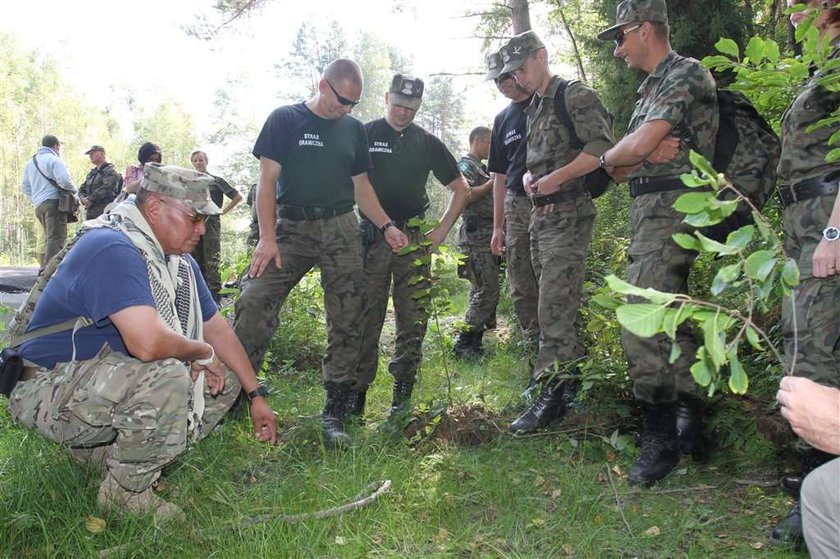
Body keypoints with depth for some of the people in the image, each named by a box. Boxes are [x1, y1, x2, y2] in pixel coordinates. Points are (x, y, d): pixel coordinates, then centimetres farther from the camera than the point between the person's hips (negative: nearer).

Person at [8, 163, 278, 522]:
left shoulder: (179, 260, 6)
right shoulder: (112, 249, -25)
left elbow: (217, 330, 12)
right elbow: (148, 343, -38)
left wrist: (257, 395, 11)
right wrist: (203, 352, -18)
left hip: (112, 378, 10)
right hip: (52, 389, -9)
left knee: (224, 381, 3)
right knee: (168, 378, -35)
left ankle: (105, 451, 8)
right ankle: (125, 493, -10)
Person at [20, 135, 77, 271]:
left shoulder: (30, 162, 22)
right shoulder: (53, 160, -4)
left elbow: (25, 187, 25)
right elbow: (64, 180, -18)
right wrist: (74, 190, -1)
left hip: (38, 205, 8)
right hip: (54, 201, -8)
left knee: (49, 237, 17)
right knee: (56, 237, -13)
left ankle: (44, 268, 15)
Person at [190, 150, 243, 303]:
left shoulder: (216, 181, 4)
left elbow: (237, 197, 3)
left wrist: (223, 211, 0)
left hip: (211, 224, -5)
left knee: (211, 261, -10)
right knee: (196, 260, 7)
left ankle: (215, 293, -10)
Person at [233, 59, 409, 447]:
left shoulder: (354, 130, 15)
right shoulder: (284, 120, 4)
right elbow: (267, 180, -2)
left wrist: (386, 226, 5)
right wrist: (267, 237, -12)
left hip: (341, 230, 3)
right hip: (291, 226, -3)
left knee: (347, 323, -3)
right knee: (253, 302, -19)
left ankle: (334, 413, 5)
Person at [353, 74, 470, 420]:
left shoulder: (427, 142, 11)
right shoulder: (365, 134, 5)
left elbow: (461, 190, 16)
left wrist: (441, 231, 5)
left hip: (414, 239, 2)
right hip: (371, 238, -2)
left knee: (413, 320, 3)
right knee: (366, 318, -2)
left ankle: (403, 394, 13)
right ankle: (357, 391, 6)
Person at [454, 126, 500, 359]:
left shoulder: (481, 168, 23)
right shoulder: (466, 165, -6)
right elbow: (465, 195, -21)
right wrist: (493, 182, -17)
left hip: (487, 237, 10)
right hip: (477, 237, -10)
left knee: (483, 291, 12)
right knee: (487, 292, -14)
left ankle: (474, 342, 19)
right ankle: (464, 343, -10)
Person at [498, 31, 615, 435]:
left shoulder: (576, 96, -5)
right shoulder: (533, 110, 21)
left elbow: (601, 148, -16)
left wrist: (556, 178, -18)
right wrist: (529, 179, 4)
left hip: (569, 215, -9)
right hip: (542, 216, 9)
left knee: (555, 306, -12)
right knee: (563, 304, 13)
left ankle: (552, 394, -9)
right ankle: (574, 379, 24)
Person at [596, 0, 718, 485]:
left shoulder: (687, 73, -7)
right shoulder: (651, 89, 22)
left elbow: (636, 147, -19)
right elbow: (619, 168, 14)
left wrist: (613, 155, 3)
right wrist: (646, 155, -7)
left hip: (670, 208, -10)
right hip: (650, 211, 10)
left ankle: (662, 434, -6)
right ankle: (691, 424, 23)